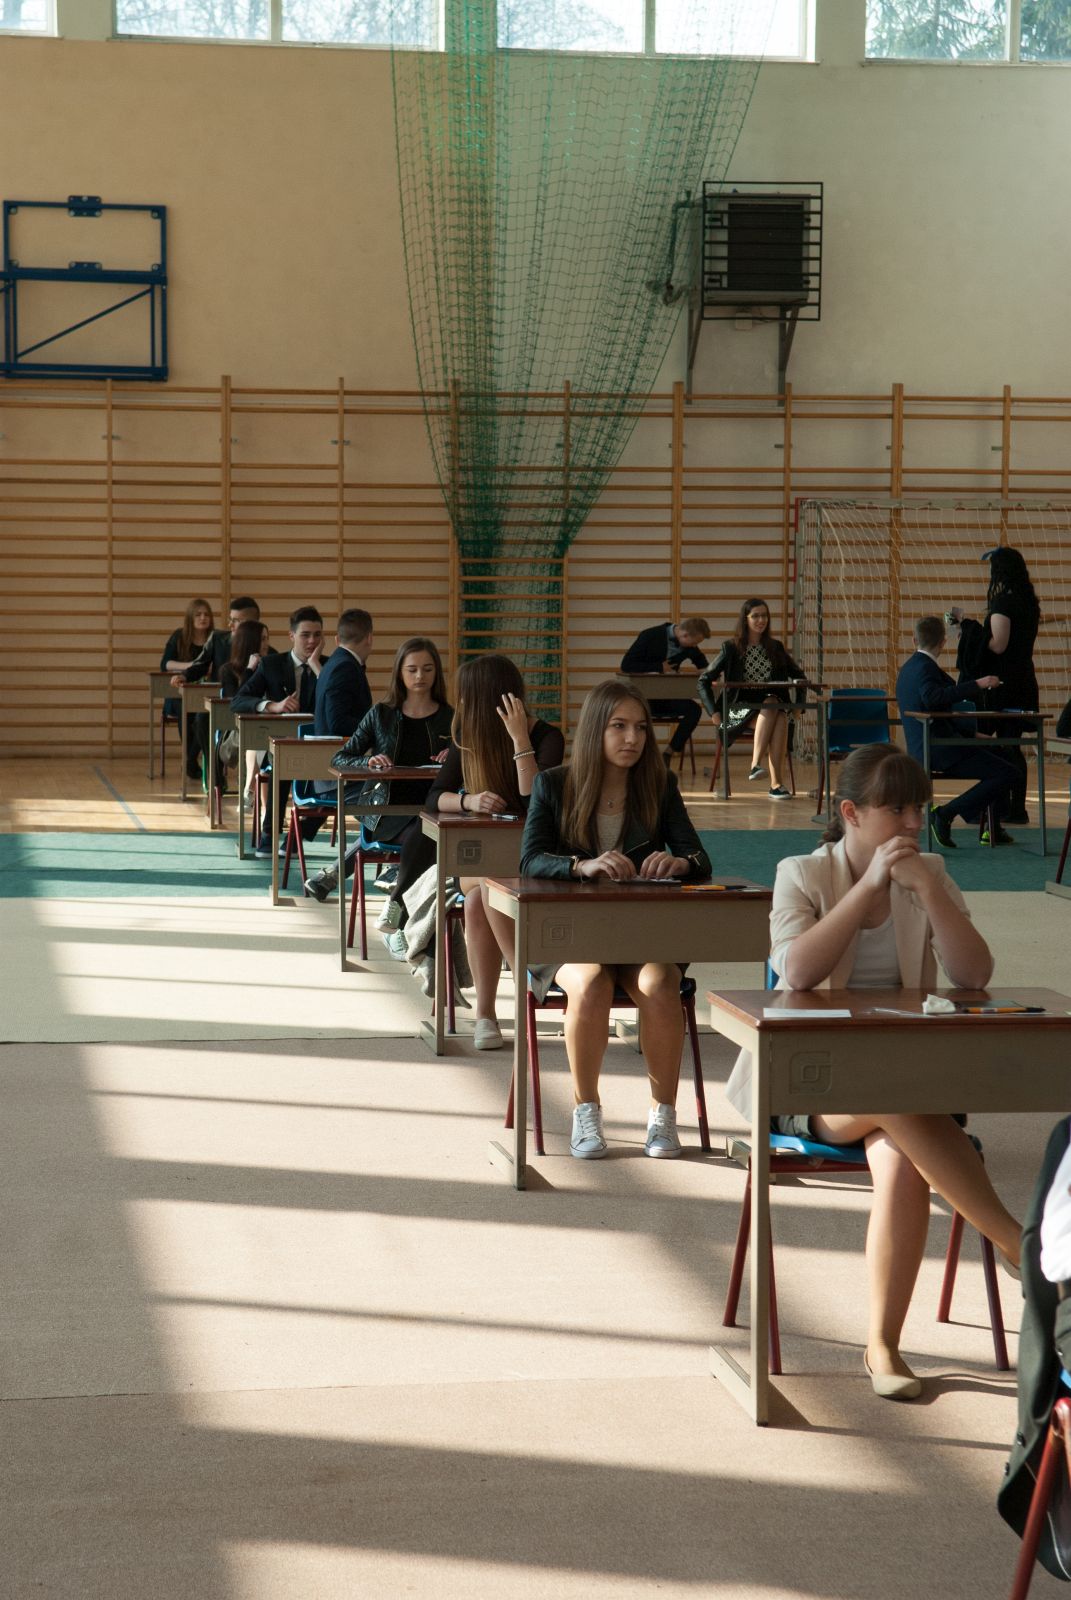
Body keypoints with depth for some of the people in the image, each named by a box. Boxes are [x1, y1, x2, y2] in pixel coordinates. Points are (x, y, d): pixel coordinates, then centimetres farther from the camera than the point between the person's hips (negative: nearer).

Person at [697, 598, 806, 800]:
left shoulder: (775, 648, 14)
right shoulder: (731, 649, 3)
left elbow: (798, 676, 24)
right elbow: (704, 681, 2)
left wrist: (799, 704, 9)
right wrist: (714, 712, -7)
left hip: (773, 707, 3)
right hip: (740, 709, -2)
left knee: (781, 718, -34)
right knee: (770, 705, -35)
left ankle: (777, 783, -43)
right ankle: (756, 764, -44)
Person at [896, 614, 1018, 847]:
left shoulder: (908, 668, 15)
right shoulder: (926, 667, -15)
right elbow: (932, 697, -36)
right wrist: (977, 685, -33)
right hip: (939, 749, -10)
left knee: (999, 755, 25)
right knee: (1005, 773, -15)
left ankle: (991, 827, 23)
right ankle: (946, 814, -16)